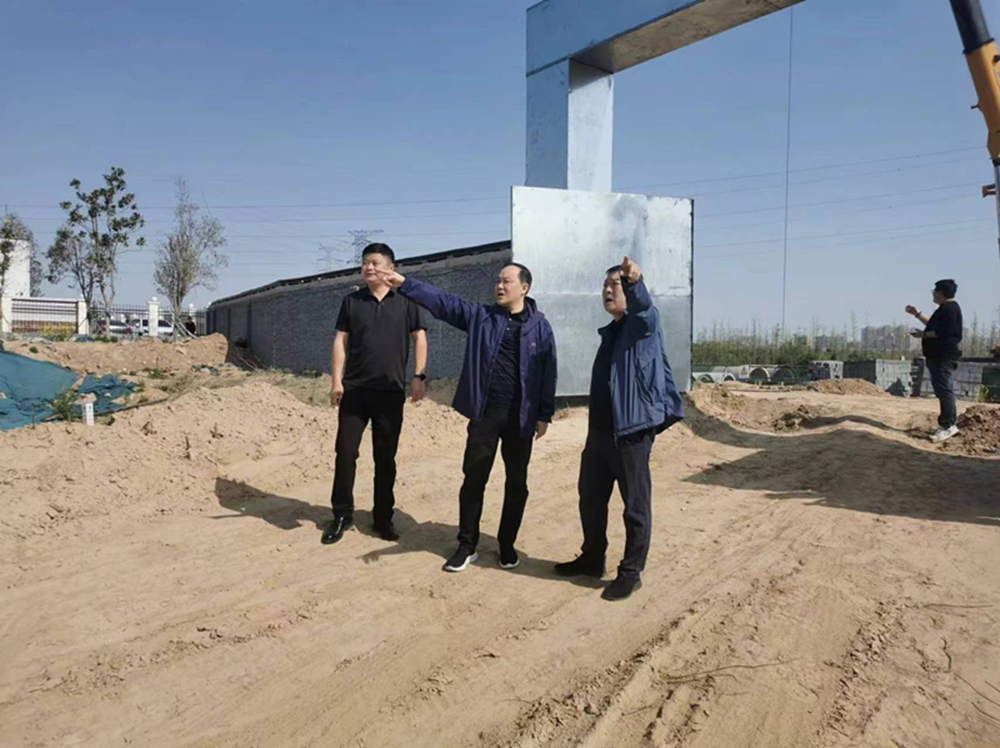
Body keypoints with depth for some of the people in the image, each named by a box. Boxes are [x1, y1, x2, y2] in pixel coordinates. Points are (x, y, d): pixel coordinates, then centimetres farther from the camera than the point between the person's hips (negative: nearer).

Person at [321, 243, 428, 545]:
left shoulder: (406, 301, 4)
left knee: (385, 457, 6)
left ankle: (383, 517, 18)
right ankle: (342, 515, 15)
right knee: (345, 452, 1)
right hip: (354, 389, 1)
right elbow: (341, 341, 6)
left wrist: (419, 377, -9)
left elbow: (419, 338, 2)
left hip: (391, 391, -1)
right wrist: (337, 381, -3)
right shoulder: (351, 301, 8)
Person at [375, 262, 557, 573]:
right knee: (474, 479, 4)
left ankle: (507, 544, 26)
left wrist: (545, 415, -2)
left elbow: (548, 371, 0)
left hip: (520, 417, -1)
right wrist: (405, 284, -11)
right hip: (484, 413, 1)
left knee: (516, 483, 9)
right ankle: (467, 545, 19)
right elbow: (442, 301, -1)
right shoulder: (480, 315, 5)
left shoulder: (539, 325, 0)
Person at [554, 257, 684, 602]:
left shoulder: (644, 324, -5)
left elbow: (643, 306, -31)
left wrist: (635, 283, -53)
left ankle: (631, 573, 15)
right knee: (590, 498, 17)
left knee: (635, 506, 3)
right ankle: (592, 558, 33)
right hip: (598, 431, 8)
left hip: (632, 431, -8)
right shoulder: (609, 332, 18)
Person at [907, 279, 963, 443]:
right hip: (939, 355, 12)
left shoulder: (949, 309, -15)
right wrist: (917, 314, 29)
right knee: (944, 390, 14)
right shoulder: (945, 309, 20)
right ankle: (949, 423, 19)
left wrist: (923, 334, -13)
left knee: (944, 390, -12)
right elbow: (933, 325, 31)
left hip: (943, 356, -12)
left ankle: (947, 426, -12)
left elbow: (943, 332, -24)